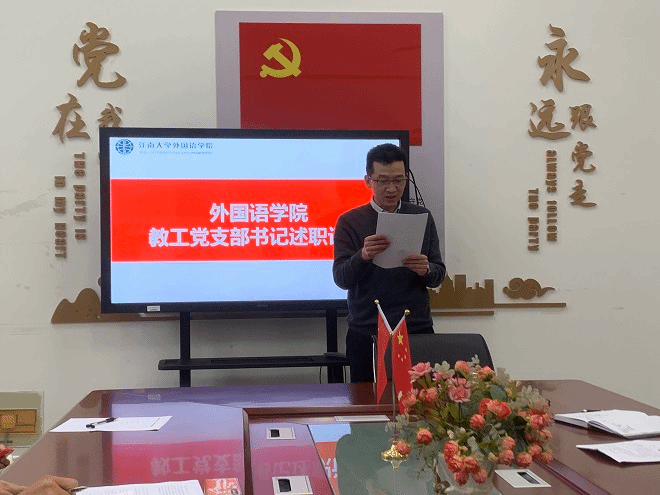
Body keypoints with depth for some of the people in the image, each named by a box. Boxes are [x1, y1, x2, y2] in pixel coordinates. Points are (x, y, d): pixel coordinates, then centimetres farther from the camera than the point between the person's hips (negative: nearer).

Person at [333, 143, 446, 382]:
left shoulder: (422, 217, 8)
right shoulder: (350, 221, 3)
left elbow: (439, 275, 7)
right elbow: (341, 279, -5)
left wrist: (426, 270, -15)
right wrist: (363, 256, -24)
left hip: (417, 330, 1)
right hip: (366, 333, -1)